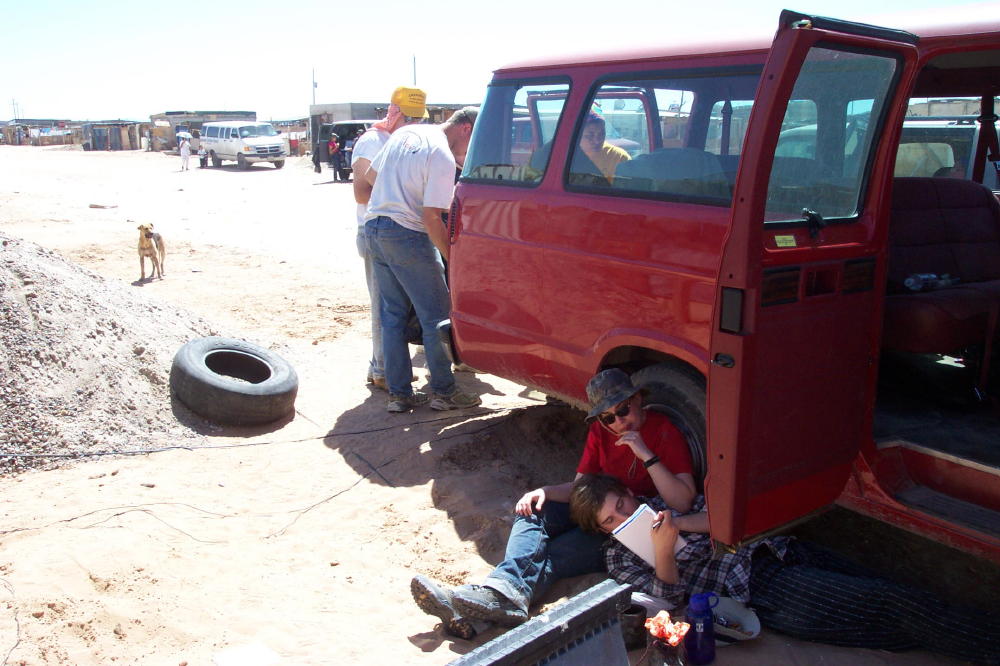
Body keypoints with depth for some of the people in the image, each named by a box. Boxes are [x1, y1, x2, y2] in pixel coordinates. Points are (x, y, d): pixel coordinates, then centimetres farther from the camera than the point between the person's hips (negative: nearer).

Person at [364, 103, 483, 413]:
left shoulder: (405, 133, 12)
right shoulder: (443, 157, -14)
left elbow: (369, 175, 22)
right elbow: (432, 218, -18)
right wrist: (453, 259, -12)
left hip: (373, 226, 9)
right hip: (407, 234, -8)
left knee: (392, 316, 12)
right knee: (437, 316, 3)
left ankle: (399, 393, 16)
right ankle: (444, 391, 9)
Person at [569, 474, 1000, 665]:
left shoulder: (659, 501, 16)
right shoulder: (618, 557, 3)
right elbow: (669, 596, -9)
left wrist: (677, 523, -12)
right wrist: (662, 550, -26)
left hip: (770, 549, 6)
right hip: (761, 588, -6)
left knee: (895, 595, -5)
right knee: (892, 604, -14)